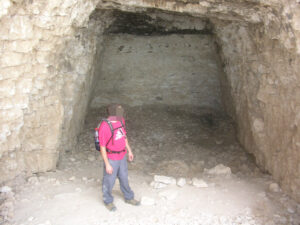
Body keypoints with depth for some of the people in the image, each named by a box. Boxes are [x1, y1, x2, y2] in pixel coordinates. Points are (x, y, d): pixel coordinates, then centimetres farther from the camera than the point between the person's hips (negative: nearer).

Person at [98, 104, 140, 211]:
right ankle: (108, 201, 38)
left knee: (124, 178, 22)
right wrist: (107, 164, -17)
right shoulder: (104, 127, -28)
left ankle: (128, 197, 43)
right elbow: (102, 147, -21)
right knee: (109, 181, 14)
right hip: (111, 158, -6)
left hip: (121, 156, 6)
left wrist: (129, 150, 14)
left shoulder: (121, 120, -6)